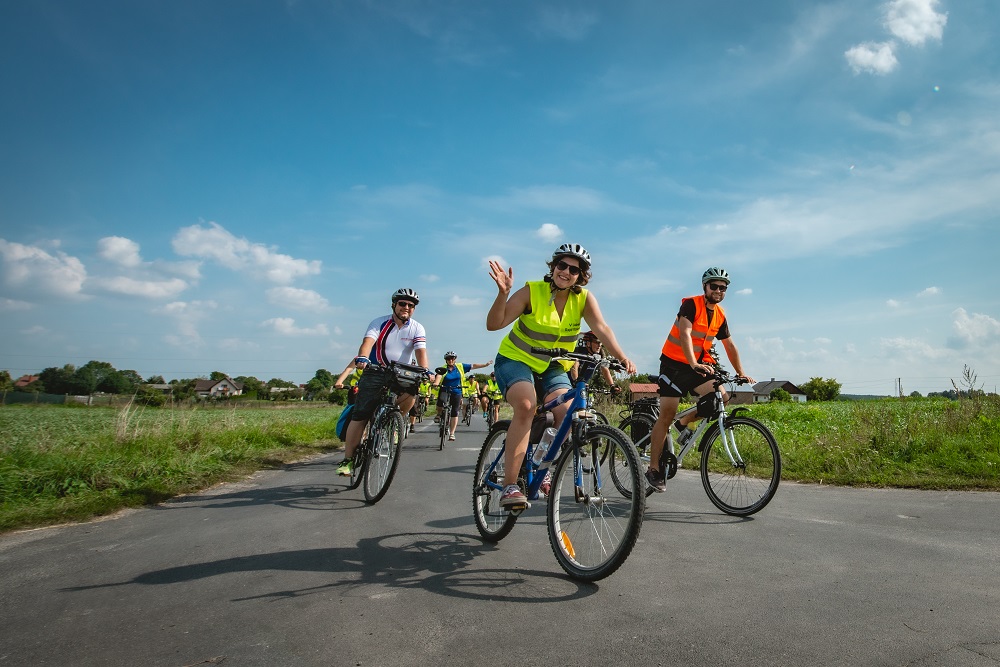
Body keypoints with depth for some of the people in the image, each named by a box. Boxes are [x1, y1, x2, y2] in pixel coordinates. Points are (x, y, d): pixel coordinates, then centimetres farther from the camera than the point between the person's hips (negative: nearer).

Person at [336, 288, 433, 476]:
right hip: (375, 372, -1)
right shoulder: (380, 323, -4)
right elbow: (368, 342, -21)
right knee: (360, 415, -11)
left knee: (411, 391, -31)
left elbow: (421, 351, -14)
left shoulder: (417, 328, 0)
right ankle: (348, 459, -4)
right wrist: (362, 357, -43)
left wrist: (425, 371, -33)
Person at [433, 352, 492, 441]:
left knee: (454, 412, -2)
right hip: (444, 391, -1)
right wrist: (436, 383, -43)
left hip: (456, 392, 1)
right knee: (441, 403, -28)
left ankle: (452, 433, 5)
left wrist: (485, 364, 2)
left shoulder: (460, 367, 2)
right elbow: (439, 376, -23)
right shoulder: (443, 369, -4)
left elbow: (473, 366, 5)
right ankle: (440, 414, 8)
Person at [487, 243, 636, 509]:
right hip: (515, 359, -3)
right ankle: (509, 485, -28)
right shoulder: (532, 291, -16)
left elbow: (601, 328, -22)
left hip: (552, 368, 4)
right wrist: (503, 293, -37)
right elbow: (494, 324, -21)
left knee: (567, 413, -21)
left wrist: (623, 358, -38)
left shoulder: (585, 298, -7)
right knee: (526, 405, -32)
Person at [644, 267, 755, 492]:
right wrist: (694, 364, -40)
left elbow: (730, 345, 16)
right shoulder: (691, 304, -14)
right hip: (674, 364, -6)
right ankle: (654, 469, -2)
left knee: (721, 398, -14)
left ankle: (684, 423, 11)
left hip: (699, 366, 6)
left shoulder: (720, 315, 7)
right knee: (667, 414, -9)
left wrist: (741, 373, 13)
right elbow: (685, 334, -28)